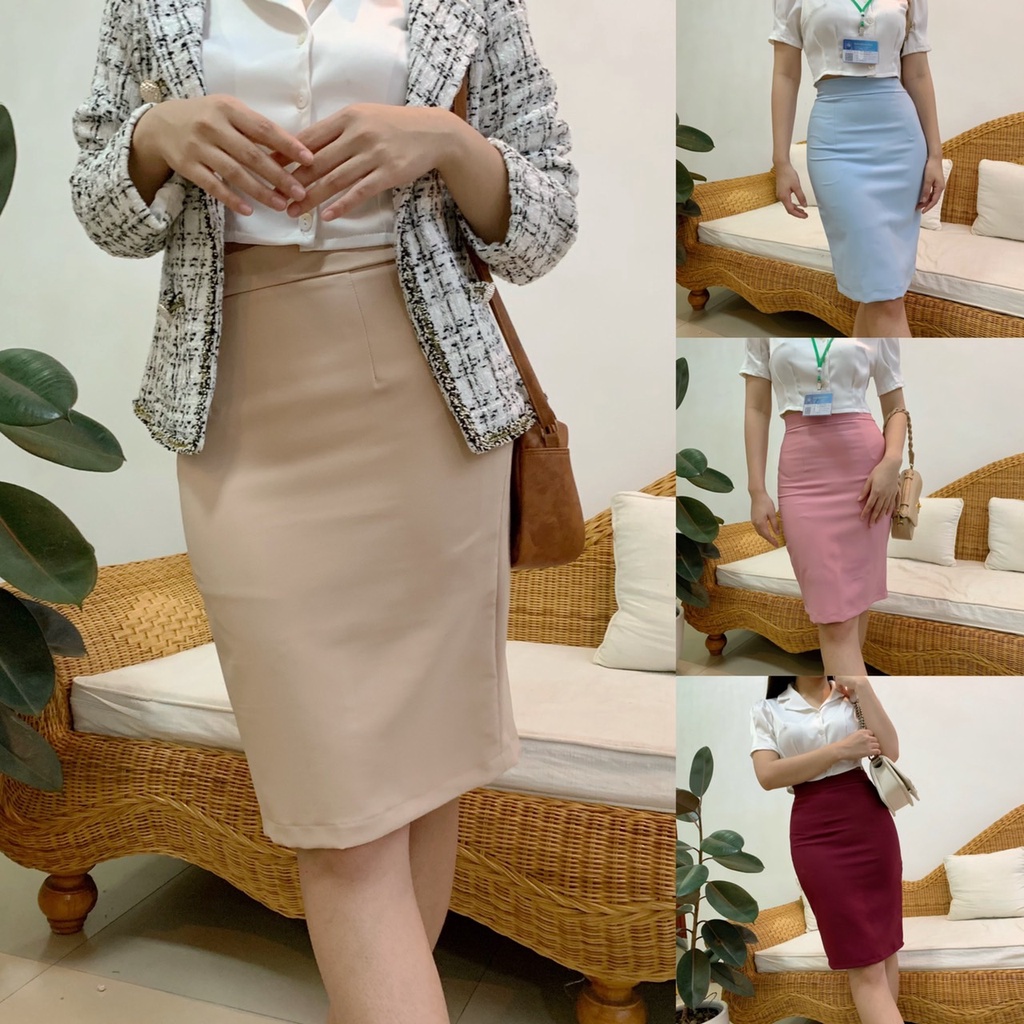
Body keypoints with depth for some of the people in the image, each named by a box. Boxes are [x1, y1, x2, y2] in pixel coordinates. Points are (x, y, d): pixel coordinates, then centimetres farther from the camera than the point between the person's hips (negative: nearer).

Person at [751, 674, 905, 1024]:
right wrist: (839, 750, -13)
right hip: (816, 832, -2)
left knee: (884, 941, 5)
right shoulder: (767, 710, 4)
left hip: (870, 821, 3)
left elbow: (889, 752, -3)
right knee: (863, 960, -5)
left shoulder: (851, 694, 10)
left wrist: (861, 685, -6)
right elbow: (768, 775, -9)